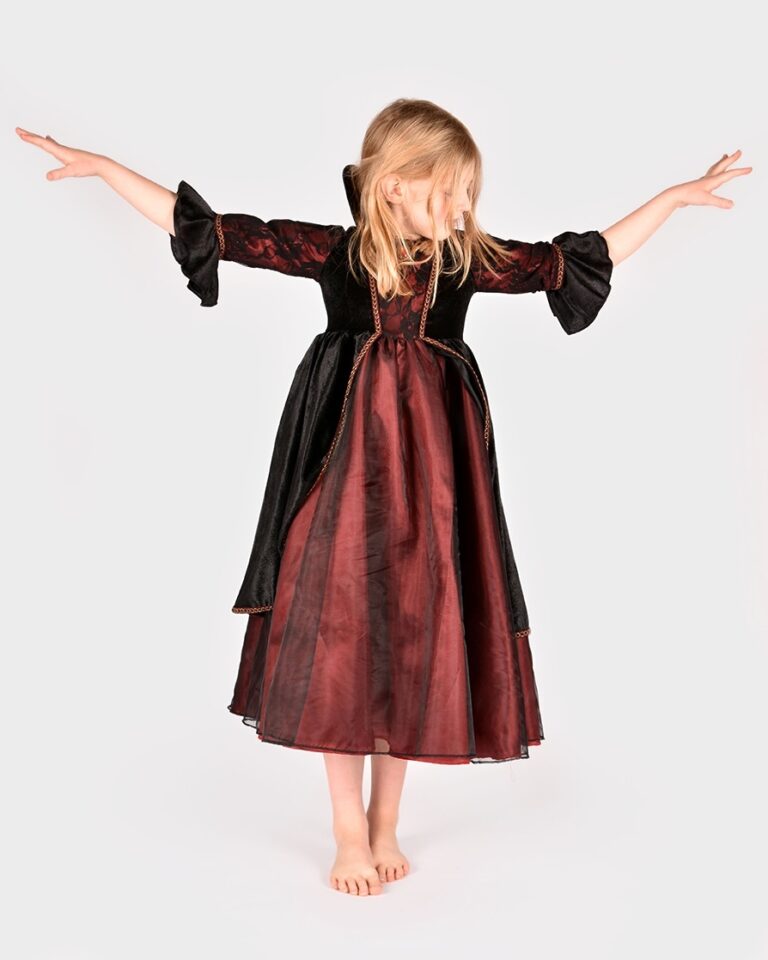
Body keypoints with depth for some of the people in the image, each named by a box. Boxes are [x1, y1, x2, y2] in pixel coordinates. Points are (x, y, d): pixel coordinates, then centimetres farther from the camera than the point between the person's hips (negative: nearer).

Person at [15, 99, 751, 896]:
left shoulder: (471, 260, 2)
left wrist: (675, 196, 15)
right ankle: (349, 831, 20)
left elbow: (580, 259, 11)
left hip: (428, 470, 2)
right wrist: (102, 167, -3)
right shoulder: (328, 251, -4)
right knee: (339, 636, 3)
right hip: (346, 464, -2)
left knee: (416, 636, 7)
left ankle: (385, 823, 26)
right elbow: (213, 230, -2)